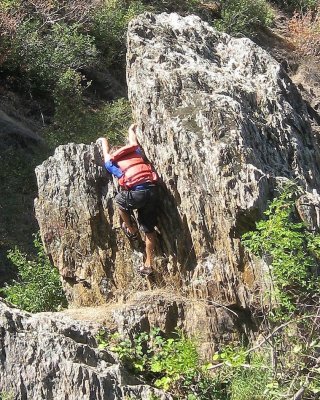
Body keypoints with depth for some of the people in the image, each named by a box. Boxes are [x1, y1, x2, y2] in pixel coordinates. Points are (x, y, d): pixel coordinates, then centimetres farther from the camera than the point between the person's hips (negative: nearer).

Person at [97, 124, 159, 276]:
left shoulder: (111, 163, 17)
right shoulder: (136, 152, 23)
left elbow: (106, 150, 39)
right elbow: (134, 142, 45)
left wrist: (102, 141, 60)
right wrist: (131, 129, 65)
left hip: (137, 194, -4)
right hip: (153, 190, 4)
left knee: (119, 200, 30)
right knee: (149, 229, 14)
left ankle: (131, 229, 36)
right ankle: (148, 264, 20)